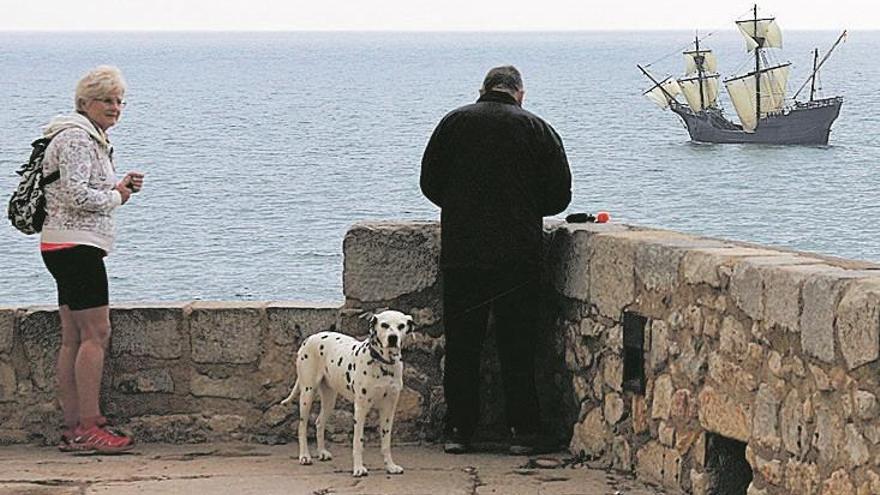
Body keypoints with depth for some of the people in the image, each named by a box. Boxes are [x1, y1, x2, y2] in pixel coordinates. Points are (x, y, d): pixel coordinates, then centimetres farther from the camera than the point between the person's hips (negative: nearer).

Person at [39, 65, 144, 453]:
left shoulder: (93, 138, 21)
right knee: (96, 333, -12)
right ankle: (88, 427, -13)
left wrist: (121, 186, 9)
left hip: (71, 248, 11)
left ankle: (73, 428, 8)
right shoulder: (77, 137, -12)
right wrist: (116, 197, -7)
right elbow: (77, 195, -23)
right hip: (76, 246, -11)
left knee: (73, 339, 8)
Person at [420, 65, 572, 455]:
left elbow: (430, 184, 7)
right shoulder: (537, 129, 2)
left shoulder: (454, 123, 4)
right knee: (517, 343, 5)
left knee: (461, 343, 7)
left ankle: (458, 430, 7)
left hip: (461, 251, 1)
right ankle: (523, 430, 4)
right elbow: (559, 196, 3)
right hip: (519, 257, -1)